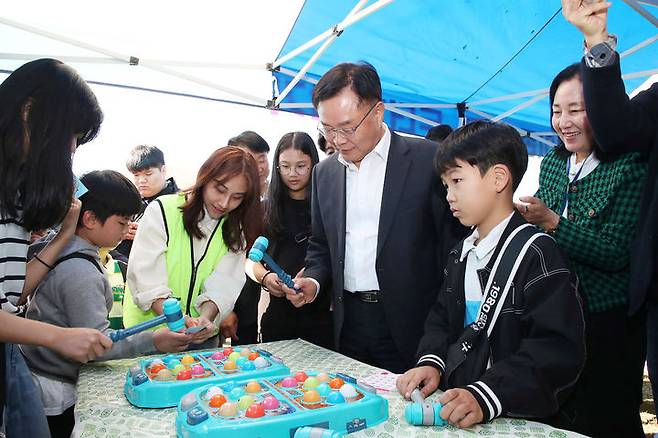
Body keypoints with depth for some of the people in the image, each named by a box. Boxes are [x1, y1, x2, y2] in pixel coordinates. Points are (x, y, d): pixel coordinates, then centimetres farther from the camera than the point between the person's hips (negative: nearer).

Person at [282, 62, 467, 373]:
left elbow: (453, 240, -6)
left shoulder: (428, 159, -8)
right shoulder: (325, 172, 9)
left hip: (410, 324, -4)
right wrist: (313, 279, -2)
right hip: (348, 322, 5)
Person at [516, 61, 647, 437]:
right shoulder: (552, 163, 4)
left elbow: (616, 254, -19)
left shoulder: (631, 168, -13)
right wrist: (524, 219, -9)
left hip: (608, 320, -5)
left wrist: (552, 222, -26)